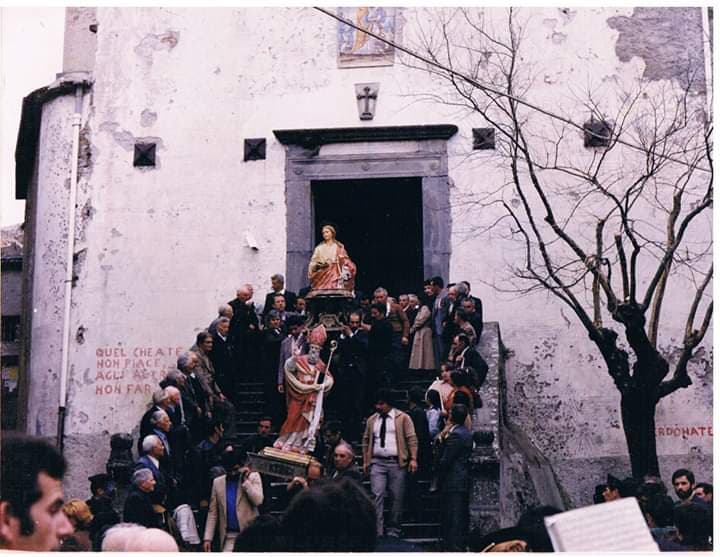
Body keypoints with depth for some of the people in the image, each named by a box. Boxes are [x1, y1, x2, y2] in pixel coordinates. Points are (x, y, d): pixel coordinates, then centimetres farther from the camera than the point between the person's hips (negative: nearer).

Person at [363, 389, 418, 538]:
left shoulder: (402, 418, 3)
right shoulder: (372, 420, 15)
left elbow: (412, 439, -1)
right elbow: (366, 441, 19)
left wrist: (413, 459, -10)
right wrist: (365, 461, 11)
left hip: (397, 462, -2)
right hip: (377, 463, 2)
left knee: (397, 497, 2)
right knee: (377, 496, -8)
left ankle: (393, 531, 13)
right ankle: (377, 532, -7)